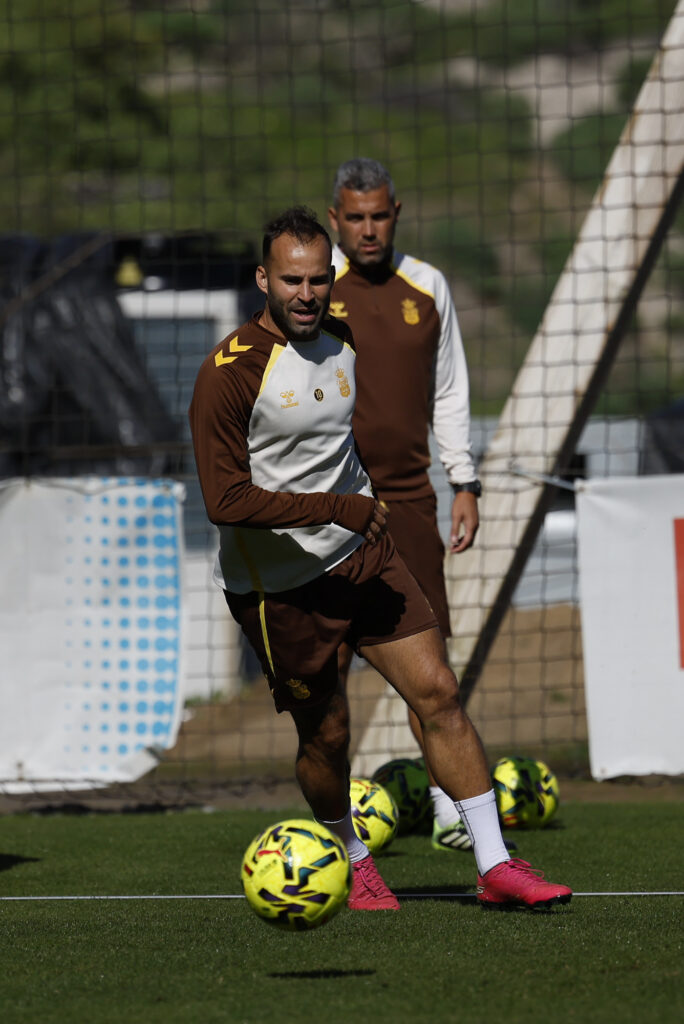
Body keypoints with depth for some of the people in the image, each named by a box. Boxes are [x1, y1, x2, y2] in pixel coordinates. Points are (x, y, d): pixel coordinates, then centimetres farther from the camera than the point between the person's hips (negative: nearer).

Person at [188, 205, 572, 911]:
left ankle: (494, 867, -1)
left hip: (361, 557, 6)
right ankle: (352, 862, 30)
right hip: (277, 582, -6)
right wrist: (335, 508, -25)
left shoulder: (341, 344, 5)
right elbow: (225, 501, -23)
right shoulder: (229, 372, -18)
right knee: (326, 736, 3)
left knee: (438, 693, -4)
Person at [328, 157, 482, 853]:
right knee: (328, 659, -3)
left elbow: (449, 392, 15)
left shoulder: (427, 288, 7)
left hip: (408, 496, 3)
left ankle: (448, 813, 4)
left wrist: (464, 485, 10)